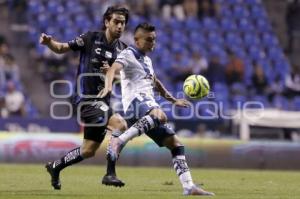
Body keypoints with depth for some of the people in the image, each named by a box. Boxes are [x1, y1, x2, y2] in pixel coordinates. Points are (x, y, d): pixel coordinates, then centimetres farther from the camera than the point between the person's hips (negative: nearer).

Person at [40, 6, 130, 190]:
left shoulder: (122, 49, 6)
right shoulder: (91, 39, -6)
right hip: (86, 98, -7)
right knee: (120, 124, -28)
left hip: (102, 101, 7)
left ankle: (55, 166, 36)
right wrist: (49, 42, -20)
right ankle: (110, 173, -23)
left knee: (88, 151, 13)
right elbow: (62, 48, 2)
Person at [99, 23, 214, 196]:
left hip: (150, 105, 9)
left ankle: (189, 187, 2)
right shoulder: (128, 55, 0)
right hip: (136, 101, -9)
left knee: (175, 143, 4)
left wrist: (173, 100, 49)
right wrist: (108, 86, -42)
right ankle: (119, 141, -47)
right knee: (160, 116, -41)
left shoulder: (147, 60, 27)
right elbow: (113, 69, -21)